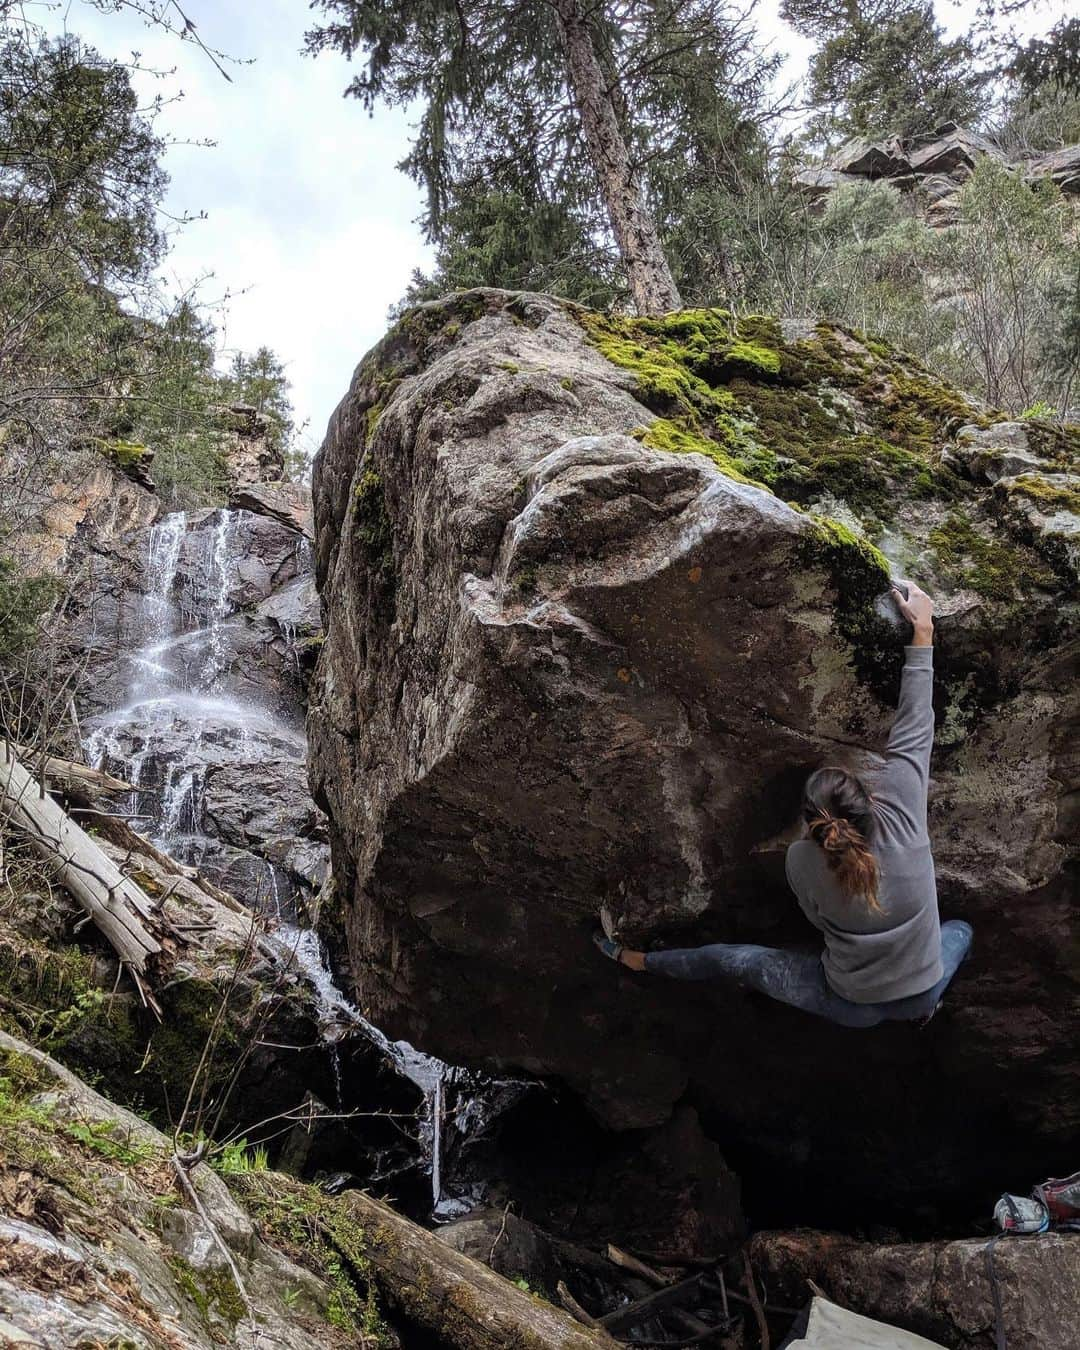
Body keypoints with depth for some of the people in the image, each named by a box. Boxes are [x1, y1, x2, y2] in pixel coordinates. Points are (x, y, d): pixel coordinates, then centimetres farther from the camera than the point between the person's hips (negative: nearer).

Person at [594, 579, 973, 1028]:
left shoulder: (802, 860, -26)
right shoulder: (900, 822, -28)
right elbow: (914, 731, -21)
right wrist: (922, 631, -18)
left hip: (852, 1007, -1)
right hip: (922, 996, 2)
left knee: (734, 960, 11)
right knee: (961, 930, 33)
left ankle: (634, 959, 26)